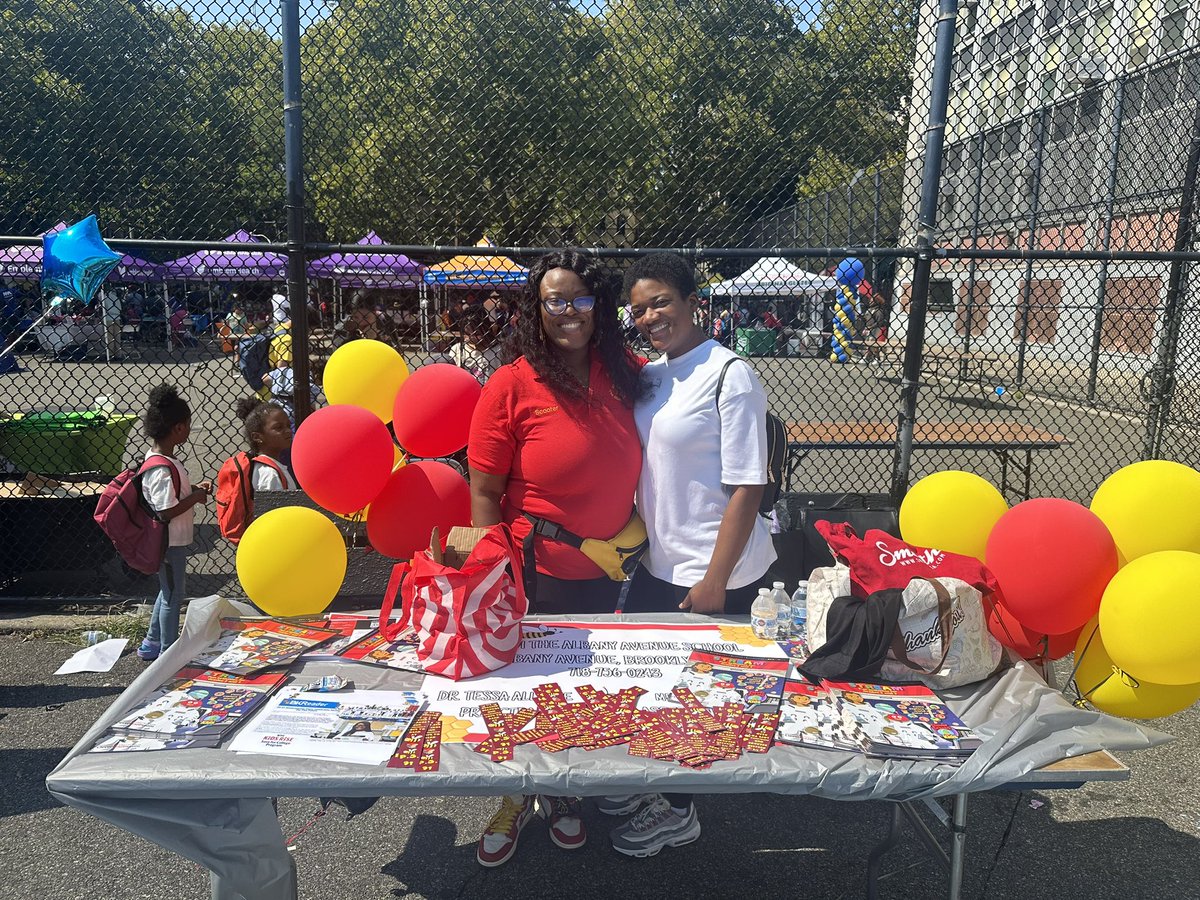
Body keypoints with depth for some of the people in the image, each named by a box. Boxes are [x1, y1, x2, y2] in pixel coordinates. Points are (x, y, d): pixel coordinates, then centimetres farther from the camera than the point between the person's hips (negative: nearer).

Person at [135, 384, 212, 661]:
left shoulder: (158, 457, 3)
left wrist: (192, 489, 5)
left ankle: (151, 644, 38)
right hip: (170, 542, -10)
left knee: (168, 591, 24)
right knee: (173, 596, 6)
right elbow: (166, 511, -28)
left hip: (172, 540, 10)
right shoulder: (163, 468, -28)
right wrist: (196, 496, -18)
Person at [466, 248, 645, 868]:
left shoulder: (627, 374, -4)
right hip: (536, 579, -4)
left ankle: (558, 793, 47)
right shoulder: (512, 385, -16)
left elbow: (635, 463, 14)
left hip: (604, 573, 4)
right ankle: (515, 800, 41)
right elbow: (483, 492, -13)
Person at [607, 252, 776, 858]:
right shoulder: (646, 375, 6)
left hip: (712, 575, -7)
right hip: (657, 563, 7)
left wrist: (714, 581, -18)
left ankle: (677, 812, 31)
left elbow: (746, 488, -17)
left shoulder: (730, 376, -15)